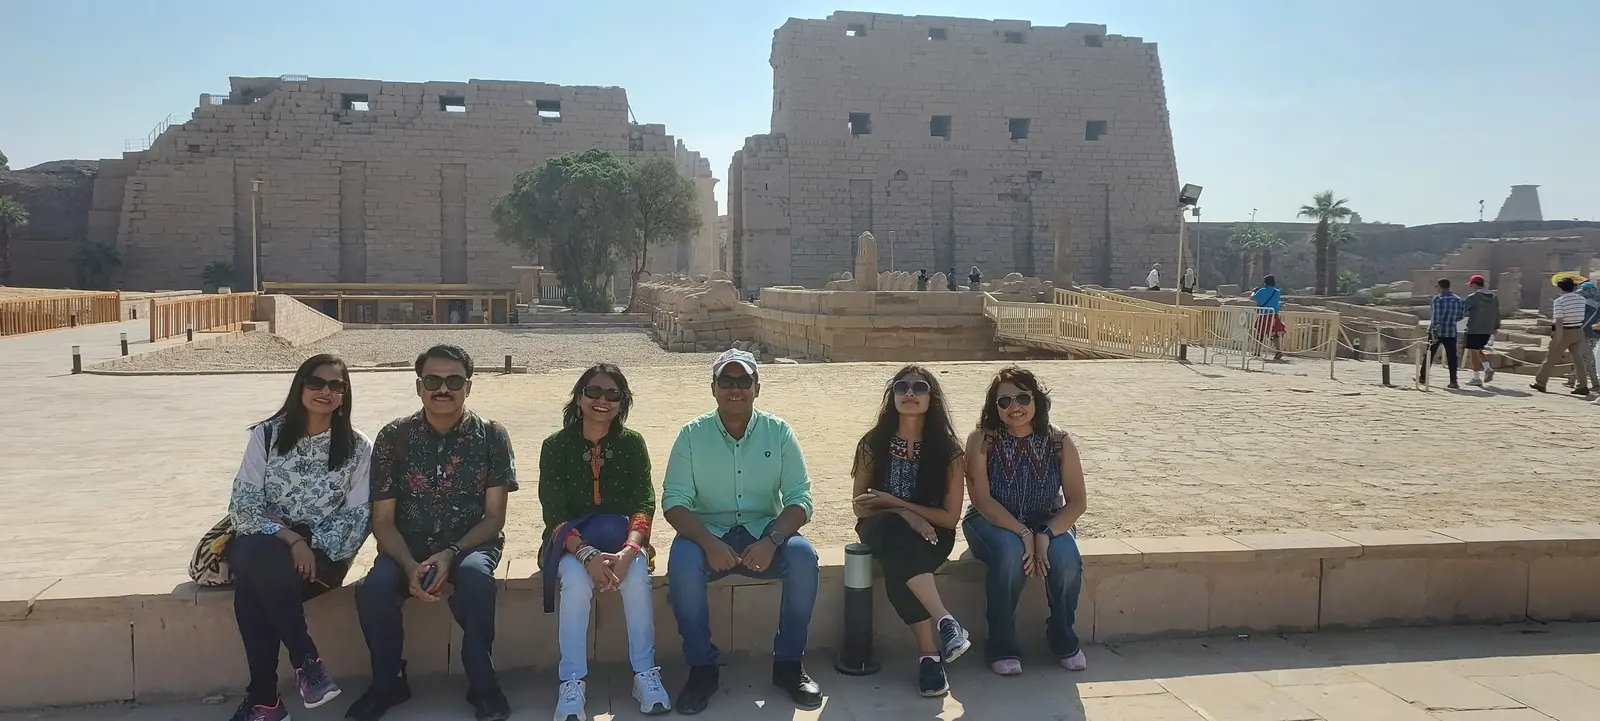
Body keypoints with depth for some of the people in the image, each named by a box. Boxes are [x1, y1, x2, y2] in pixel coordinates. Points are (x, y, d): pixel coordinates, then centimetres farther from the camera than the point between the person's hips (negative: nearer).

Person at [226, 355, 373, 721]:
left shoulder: (358, 448, 2)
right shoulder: (266, 435, 3)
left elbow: (357, 516, -2)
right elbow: (244, 504, -4)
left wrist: (312, 547, -18)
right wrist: (291, 540, -19)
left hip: (323, 553, -2)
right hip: (263, 546, 2)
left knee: (250, 586, -32)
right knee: (252, 559, -35)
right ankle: (306, 659, -25)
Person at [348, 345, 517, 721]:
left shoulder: (491, 436, -5)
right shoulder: (393, 437, -3)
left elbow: (495, 516, -5)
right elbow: (382, 519, -3)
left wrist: (451, 553, -21)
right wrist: (410, 566, -21)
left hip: (470, 542, -1)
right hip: (408, 546, 2)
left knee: (476, 579, -34)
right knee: (373, 590, -28)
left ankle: (482, 685, -15)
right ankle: (388, 683, -1)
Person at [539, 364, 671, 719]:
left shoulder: (632, 444, -2)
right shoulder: (556, 446, -5)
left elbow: (644, 506, -9)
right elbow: (555, 515, -12)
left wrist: (628, 551, -30)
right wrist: (587, 555, -30)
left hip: (622, 537, 1)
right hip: (572, 542, -1)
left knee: (636, 574, -31)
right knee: (577, 581, -33)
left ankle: (645, 674, -21)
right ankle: (572, 684, -27)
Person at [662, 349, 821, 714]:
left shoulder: (778, 432, 0)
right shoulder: (692, 434, -1)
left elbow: (800, 499, -4)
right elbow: (674, 501, -7)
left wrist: (771, 540, -24)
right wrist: (708, 542, -26)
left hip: (765, 532, 1)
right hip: (708, 532, -1)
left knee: (803, 555, -29)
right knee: (682, 561, -33)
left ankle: (788, 663, -10)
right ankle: (701, 667, -14)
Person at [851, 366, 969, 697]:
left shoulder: (947, 449, -8)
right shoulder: (873, 444, -6)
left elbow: (951, 517, -7)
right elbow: (860, 507, -1)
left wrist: (893, 501, -14)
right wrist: (903, 514, -19)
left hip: (931, 532, -1)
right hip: (884, 528, 1)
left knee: (898, 569, -35)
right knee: (895, 529, -38)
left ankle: (928, 654, -30)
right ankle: (945, 621, -44)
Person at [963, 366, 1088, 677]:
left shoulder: (1059, 443, -9)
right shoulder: (981, 441, -14)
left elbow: (1077, 502, -9)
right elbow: (982, 499, -18)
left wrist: (1045, 535, -25)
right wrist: (1023, 533, -28)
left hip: (1048, 523, 2)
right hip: (994, 522, -2)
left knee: (1066, 557, -28)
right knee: (1010, 553, -34)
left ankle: (1063, 638, 0)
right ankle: (1001, 645, -15)